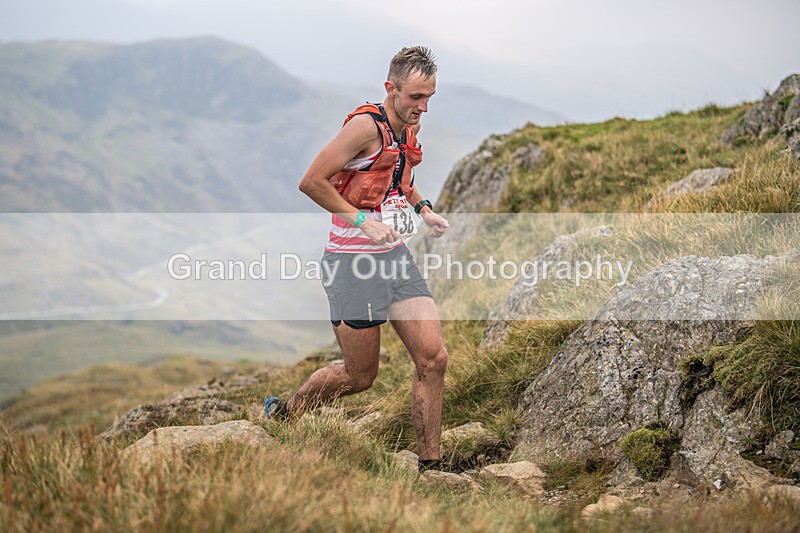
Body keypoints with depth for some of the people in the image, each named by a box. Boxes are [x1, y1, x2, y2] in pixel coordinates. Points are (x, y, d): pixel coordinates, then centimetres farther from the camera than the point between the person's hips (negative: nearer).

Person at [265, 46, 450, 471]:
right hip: (352, 260, -7)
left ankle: (429, 468, 5)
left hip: (396, 258, 8)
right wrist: (362, 220, -21)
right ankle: (280, 414, 28)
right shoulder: (366, 125, -16)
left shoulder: (410, 127, 10)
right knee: (359, 376, 2)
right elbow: (311, 182, -17)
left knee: (433, 359, -4)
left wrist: (423, 209, 12)